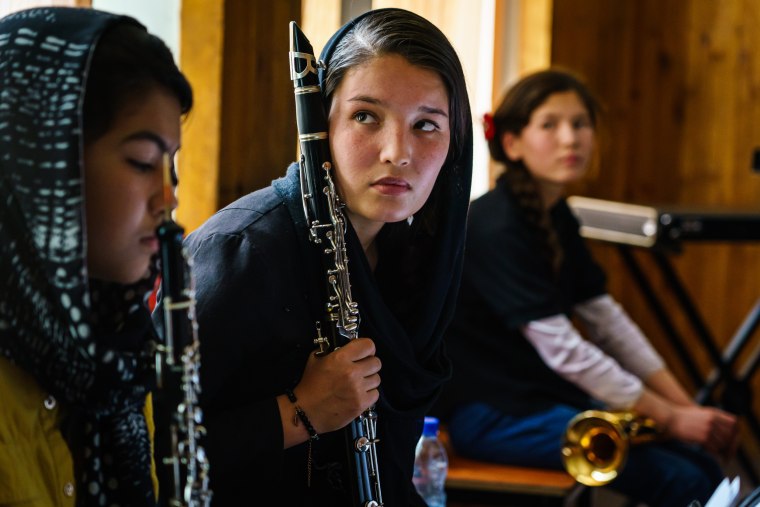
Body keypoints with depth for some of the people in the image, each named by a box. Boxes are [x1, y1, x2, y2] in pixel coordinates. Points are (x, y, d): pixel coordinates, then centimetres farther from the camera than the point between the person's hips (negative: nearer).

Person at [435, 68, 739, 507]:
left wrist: (685, 405, 0)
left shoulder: (556, 217, 8)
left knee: (705, 468, 0)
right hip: (492, 414, -9)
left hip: (546, 395, 9)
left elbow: (607, 320, 9)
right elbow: (561, 348, -22)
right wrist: (670, 417, -18)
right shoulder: (495, 228, -20)